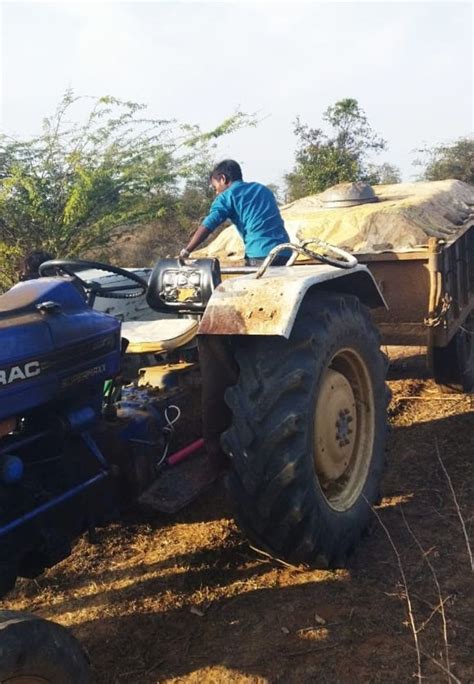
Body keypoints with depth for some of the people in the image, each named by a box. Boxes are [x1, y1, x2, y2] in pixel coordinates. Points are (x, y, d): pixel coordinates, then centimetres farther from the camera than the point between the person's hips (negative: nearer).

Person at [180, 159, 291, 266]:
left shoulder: (227, 195, 5)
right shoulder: (263, 189, 25)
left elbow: (207, 226, -7)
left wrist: (185, 252, -7)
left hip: (261, 256, -6)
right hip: (284, 252, 6)